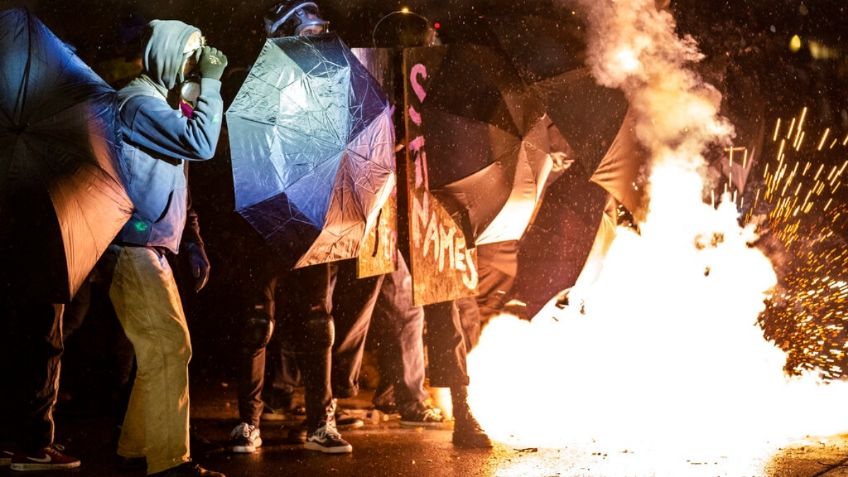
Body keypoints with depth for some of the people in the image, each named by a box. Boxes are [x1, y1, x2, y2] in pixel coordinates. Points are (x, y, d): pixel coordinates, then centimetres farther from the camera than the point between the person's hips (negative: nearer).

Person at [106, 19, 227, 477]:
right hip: (135, 246, -10)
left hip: (149, 245, 10)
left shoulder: (160, 100, 20)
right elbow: (201, 143, -20)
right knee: (169, 348, -13)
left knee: (161, 349, 15)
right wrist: (211, 81, -14)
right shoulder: (140, 100, -13)